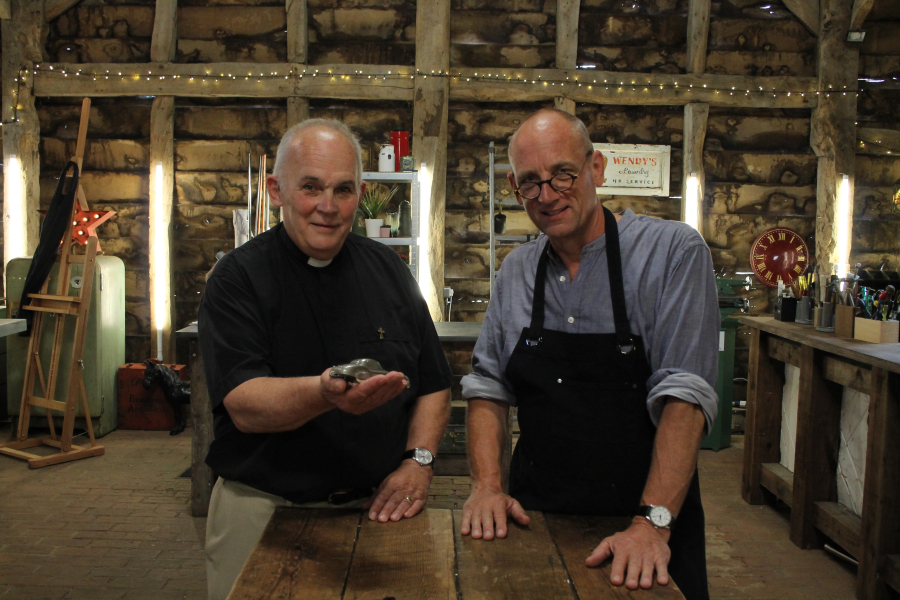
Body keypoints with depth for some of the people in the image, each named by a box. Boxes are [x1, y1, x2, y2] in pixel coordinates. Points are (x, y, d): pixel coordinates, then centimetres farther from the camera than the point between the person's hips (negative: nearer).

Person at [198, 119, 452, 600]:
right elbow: (243, 406, -19)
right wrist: (324, 393, -38)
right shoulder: (238, 278, -7)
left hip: (376, 507, 3)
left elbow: (434, 383, 9)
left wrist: (418, 460, -7)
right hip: (264, 507, -3)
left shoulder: (388, 270, 5)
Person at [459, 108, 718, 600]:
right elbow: (488, 387, 7)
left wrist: (654, 523, -26)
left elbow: (684, 395, -19)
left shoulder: (674, 252, -11)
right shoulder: (516, 271, 4)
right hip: (534, 518, 4)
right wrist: (487, 485, -7)